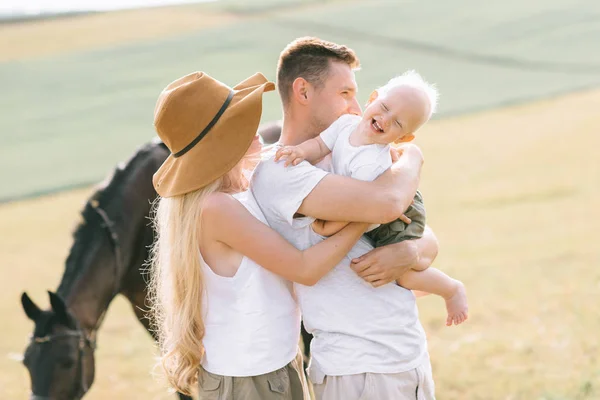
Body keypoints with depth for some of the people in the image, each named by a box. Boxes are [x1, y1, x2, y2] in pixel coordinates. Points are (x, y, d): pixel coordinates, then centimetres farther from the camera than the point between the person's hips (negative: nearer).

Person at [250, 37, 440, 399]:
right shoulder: (277, 174, -13)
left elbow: (429, 242, 11)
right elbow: (386, 202, -26)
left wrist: (408, 253, -12)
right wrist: (411, 158, -5)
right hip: (357, 371, -7)